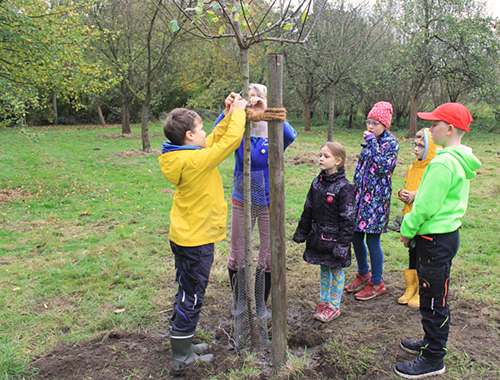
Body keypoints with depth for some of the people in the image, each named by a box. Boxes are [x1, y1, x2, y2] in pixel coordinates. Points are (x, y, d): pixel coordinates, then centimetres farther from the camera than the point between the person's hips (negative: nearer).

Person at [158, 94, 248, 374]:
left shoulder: (180, 157, 3)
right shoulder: (196, 160, -24)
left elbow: (216, 140, 13)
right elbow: (230, 141, -19)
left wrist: (230, 115, 9)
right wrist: (238, 112, -4)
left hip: (184, 237, 9)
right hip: (196, 242, -9)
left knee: (187, 295, 21)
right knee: (191, 298, 5)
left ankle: (183, 345, 37)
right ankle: (182, 358, 20)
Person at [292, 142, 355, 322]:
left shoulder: (344, 187, -16)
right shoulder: (317, 183, 4)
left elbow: (348, 218, -15)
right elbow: (308, 210, 11)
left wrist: (343, 243, -17)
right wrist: (301, 232, 12)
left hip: (334, 238, -6)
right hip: (318, 236, 6)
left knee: (336, 270, 8)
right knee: (323, 268, 17)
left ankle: (334, 306, 22)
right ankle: (324, 300, 32)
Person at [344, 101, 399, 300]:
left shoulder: (390, 143, -8)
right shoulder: (369, 142, 13)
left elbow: (384, 166, -24)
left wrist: (372, 143, -18)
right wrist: (354, 191, 18)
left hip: (377, 197, -7)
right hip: (361, 194, 7)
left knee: (372, 240, -2)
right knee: (355, 237, 13)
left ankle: (377, 284, 15)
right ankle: (363, 274, 34)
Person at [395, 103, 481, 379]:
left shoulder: (443, 163, -24)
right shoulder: (461, 160, 8)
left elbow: (426, 207, -22)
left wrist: (407, 230, -7)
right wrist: (414, 222, 17)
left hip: (436, 240, -10)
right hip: (447, 234, 10)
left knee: (434, 301, 3)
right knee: (432, 297, 22)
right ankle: (432, 343, 38)